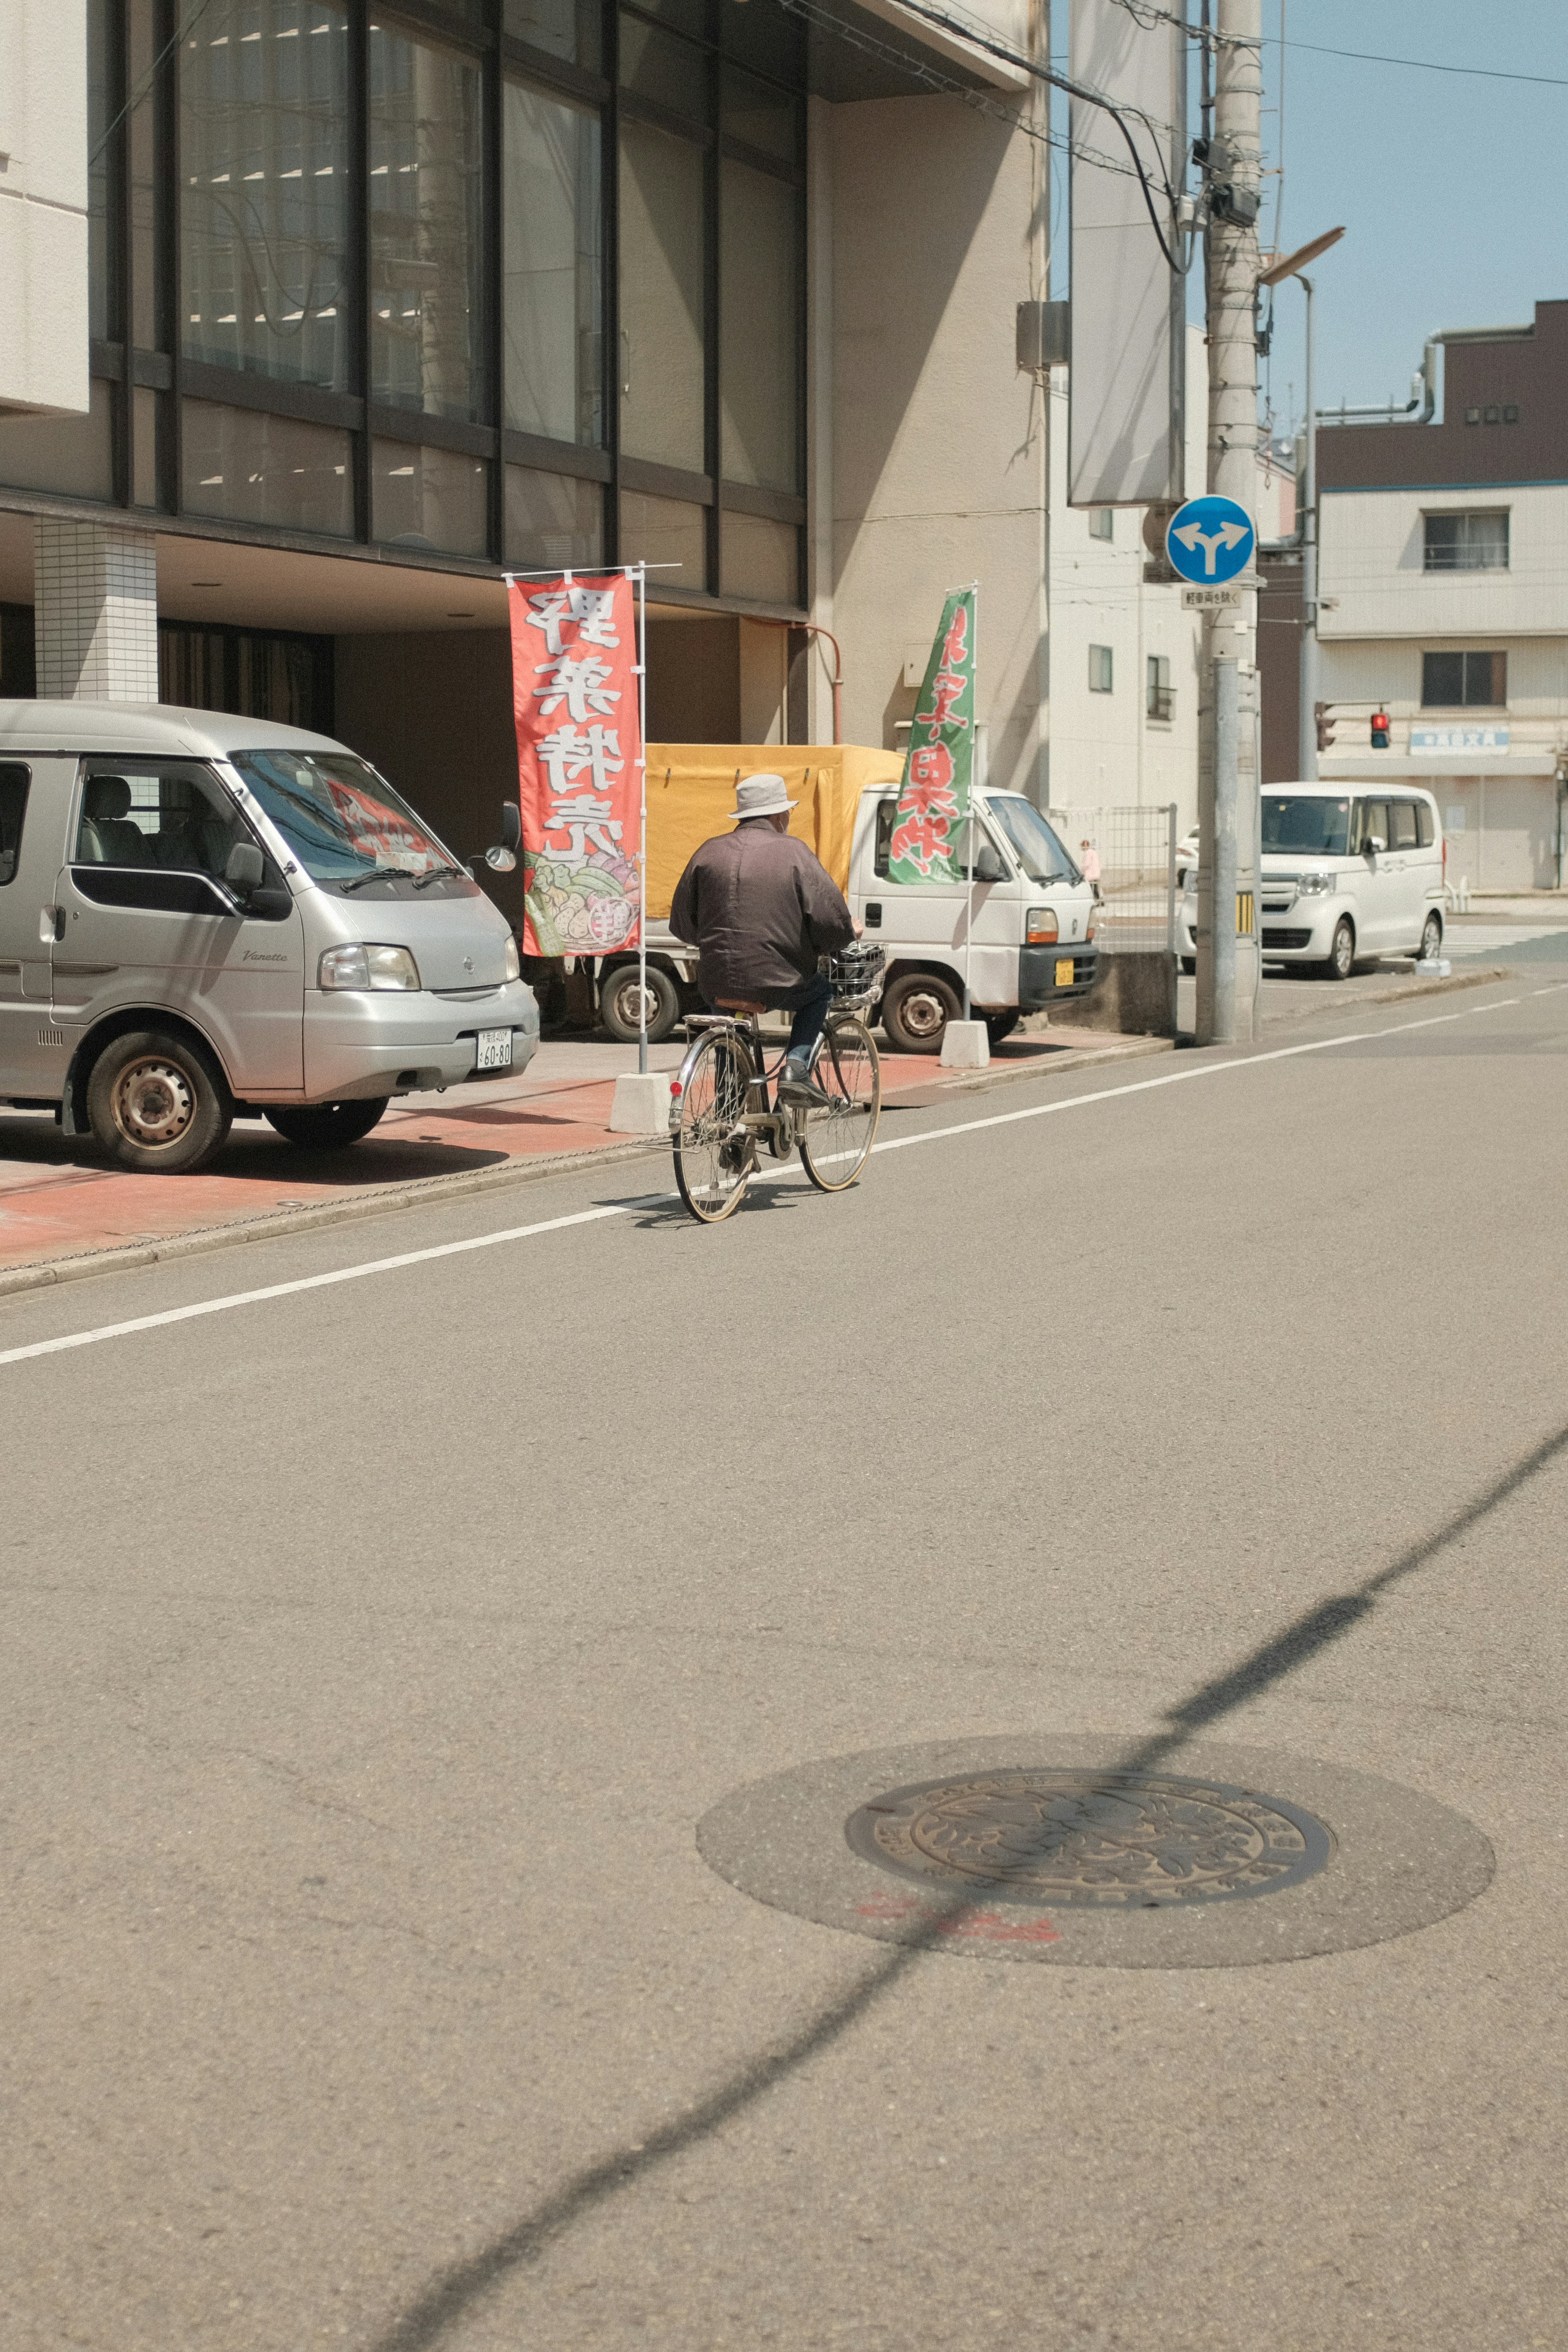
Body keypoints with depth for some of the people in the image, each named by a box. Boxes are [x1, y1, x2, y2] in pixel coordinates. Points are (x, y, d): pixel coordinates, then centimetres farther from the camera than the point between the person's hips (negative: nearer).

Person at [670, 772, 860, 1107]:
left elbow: (681, 925, 14)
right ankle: (796, 1069, 10)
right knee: (821, 992, 28)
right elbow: (832, 922, -7)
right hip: (777, 984, -3)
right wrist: (850, 932, 17)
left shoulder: (709, 852, 7)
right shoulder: (792, 852, -4)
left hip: (715, 984, 4)